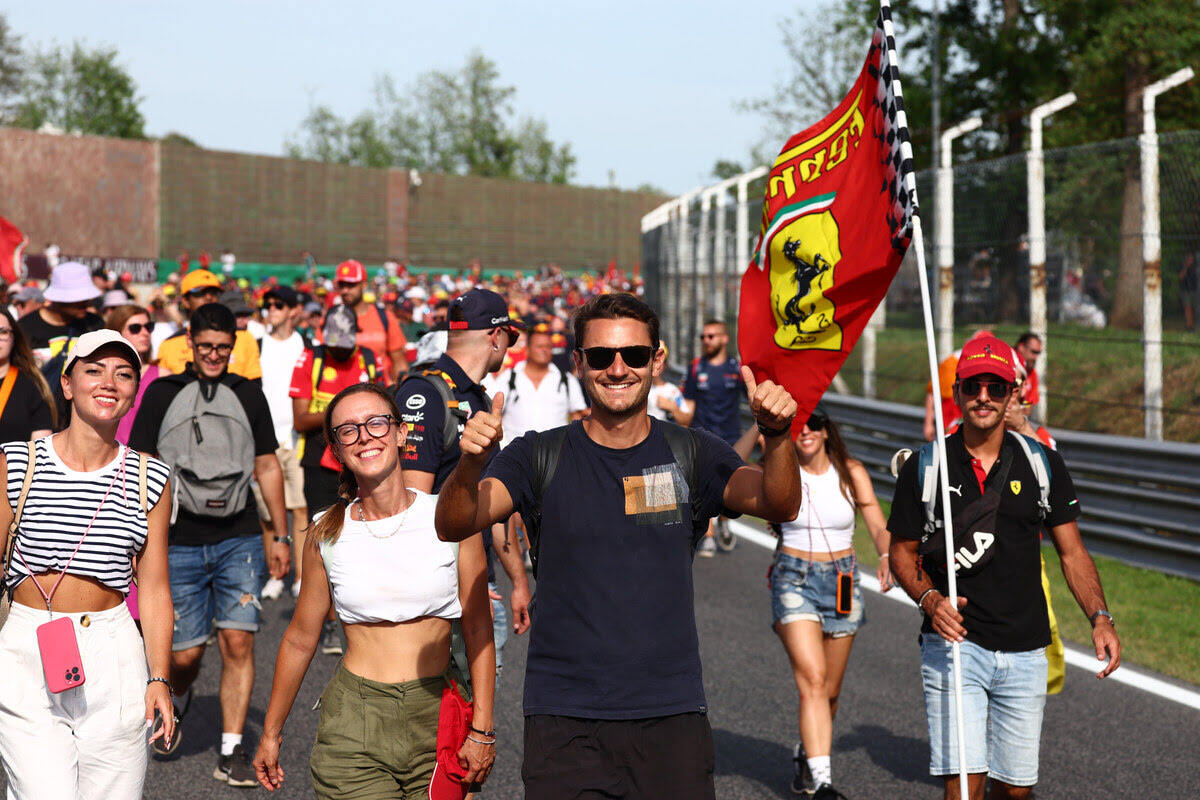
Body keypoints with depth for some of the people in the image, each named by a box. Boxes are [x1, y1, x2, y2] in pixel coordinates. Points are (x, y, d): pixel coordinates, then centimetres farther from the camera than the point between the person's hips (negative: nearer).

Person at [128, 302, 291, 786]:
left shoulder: (248, 395, 8)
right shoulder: (162, 394, 3)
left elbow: (267, 467, 14)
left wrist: (280, 536, 12)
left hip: (239, 540, 1)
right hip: (180, 542, -1)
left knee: (238, 642, -8)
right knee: (185, 654, 1)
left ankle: (231, 753, 1)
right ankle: (177, 704, 36)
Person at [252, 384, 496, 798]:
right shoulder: (327, 532, 2)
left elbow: (477, 628, 1)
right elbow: (301, 638, 12)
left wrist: (482, 731, -4)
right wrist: (271, 733, 18)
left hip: (438, 717, 0)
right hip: (353, 727, 0)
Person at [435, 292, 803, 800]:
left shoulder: (691, 454, 6)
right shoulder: (541, 456, 2)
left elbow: (779, 506, -9)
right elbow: (454, 525, -11)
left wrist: (777, 437, -30)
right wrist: (471, 463, -33)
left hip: (673, 716, 1)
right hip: (564, 721, -1)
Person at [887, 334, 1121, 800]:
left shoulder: (1042, 463, 5)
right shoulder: (924, 467, 1)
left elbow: (1072, 552, 8)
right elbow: (902, 552, 6)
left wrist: (1100, 618, -7)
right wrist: (929, 599, -14)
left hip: (1025, 652, 3)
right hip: (954, 643, -3)